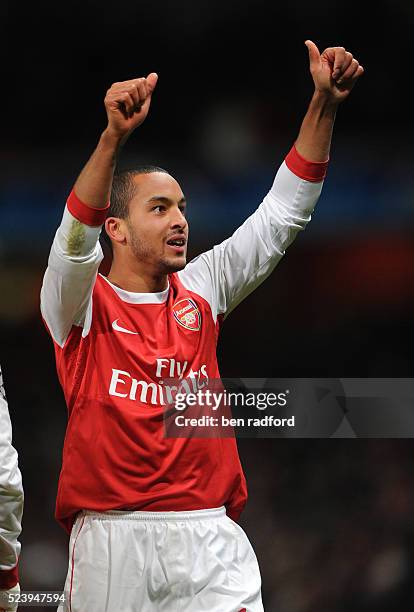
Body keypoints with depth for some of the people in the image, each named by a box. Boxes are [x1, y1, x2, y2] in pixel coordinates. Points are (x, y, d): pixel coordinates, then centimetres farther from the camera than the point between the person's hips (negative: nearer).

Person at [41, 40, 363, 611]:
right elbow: (76, 238, -19)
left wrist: (324, 104, 0)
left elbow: (282, 211, 11)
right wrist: (114, 136, -35)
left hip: (210, 540, 3)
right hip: (113, 538, -3)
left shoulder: (201, 291, 13)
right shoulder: (81, 303, 2)